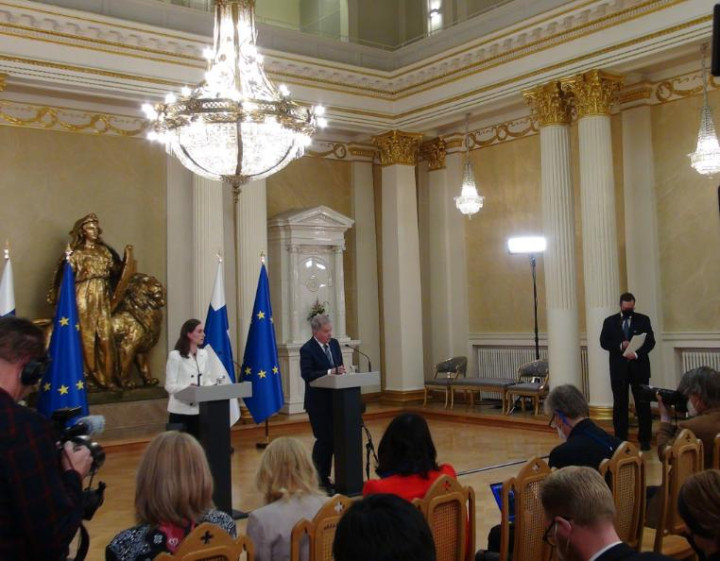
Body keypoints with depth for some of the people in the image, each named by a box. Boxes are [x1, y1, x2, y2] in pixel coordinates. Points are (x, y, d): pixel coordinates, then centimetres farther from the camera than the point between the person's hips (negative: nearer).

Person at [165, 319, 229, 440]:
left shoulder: (204, 354, 8)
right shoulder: (175, 355, -8)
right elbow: (170, 386, -10)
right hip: (181, 410, -5)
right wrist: (187, 388, -27)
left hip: (199, 409, 5)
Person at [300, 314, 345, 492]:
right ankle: (317, 479, 8)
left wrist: (341, 370, -2)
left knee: (333, 439, 10)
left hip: (335, 400, 7)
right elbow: (306, 374, -21)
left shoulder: (334, 344, 10)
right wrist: (329, 372, -26)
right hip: (318, 402, -7)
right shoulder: (307, 349, -11)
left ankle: (325, 477, 22)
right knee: (324, 439, -6)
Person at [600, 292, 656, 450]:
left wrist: (637, 354, -20)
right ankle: (621, 439, 11)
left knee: (643, 404, 2)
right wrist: (620, 346, -17)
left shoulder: (643, 320, 4)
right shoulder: (609, 322, 7)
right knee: (620, 405, 4)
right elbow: (603, 342, 0)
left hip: (639, 367, 0)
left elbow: (650, 341, -4)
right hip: (618, 368, 1)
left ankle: (645, 439, 9)